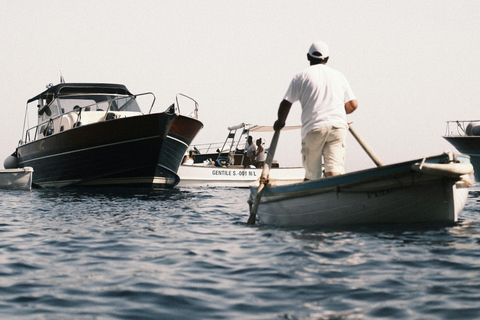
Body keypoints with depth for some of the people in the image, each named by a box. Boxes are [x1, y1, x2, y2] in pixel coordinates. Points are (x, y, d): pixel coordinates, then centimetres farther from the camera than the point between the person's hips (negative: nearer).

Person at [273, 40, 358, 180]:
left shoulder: (302, 76, 7)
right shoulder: (338, 75, 19)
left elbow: (286, 103, 2)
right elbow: (353, 104, 17)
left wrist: (280, 122, 21)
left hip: (313, 128, -2)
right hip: (338, 126, 2)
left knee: (311, 175, 6)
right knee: (334, 170, -9)